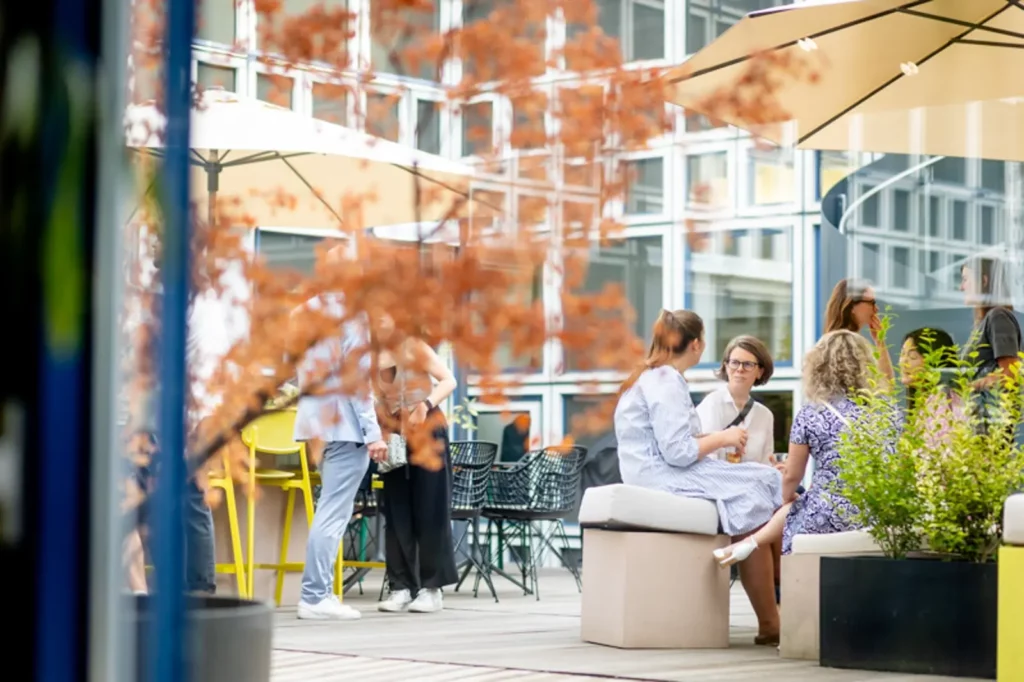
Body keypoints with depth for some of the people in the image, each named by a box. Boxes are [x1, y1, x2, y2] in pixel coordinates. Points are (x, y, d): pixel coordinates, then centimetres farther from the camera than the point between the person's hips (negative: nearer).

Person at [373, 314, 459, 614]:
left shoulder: (415, 348, -5)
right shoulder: (372, 359, 6)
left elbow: (448, 380, -10)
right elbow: (373, 404, 5)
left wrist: (426, 404, -25)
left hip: (427, 435, -4)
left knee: (429, 510, -3)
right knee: (397, 513, 2)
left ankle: (431, 588, -1)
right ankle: (401, 587, 5)